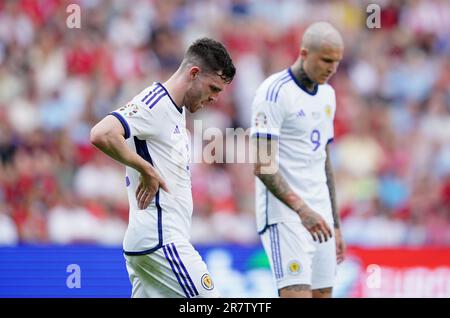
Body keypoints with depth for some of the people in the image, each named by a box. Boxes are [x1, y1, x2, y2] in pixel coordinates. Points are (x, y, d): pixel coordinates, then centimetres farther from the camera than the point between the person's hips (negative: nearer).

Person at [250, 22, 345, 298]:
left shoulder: (327, 95, 15)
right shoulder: (275, 92, -11)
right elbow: (263, 165, -17)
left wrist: (336, 226, 20)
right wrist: (302, 209, -25)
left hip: (319, 218, 8)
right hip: (284, 217, -8)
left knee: (323, 293, 4)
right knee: (297, 293, -17)